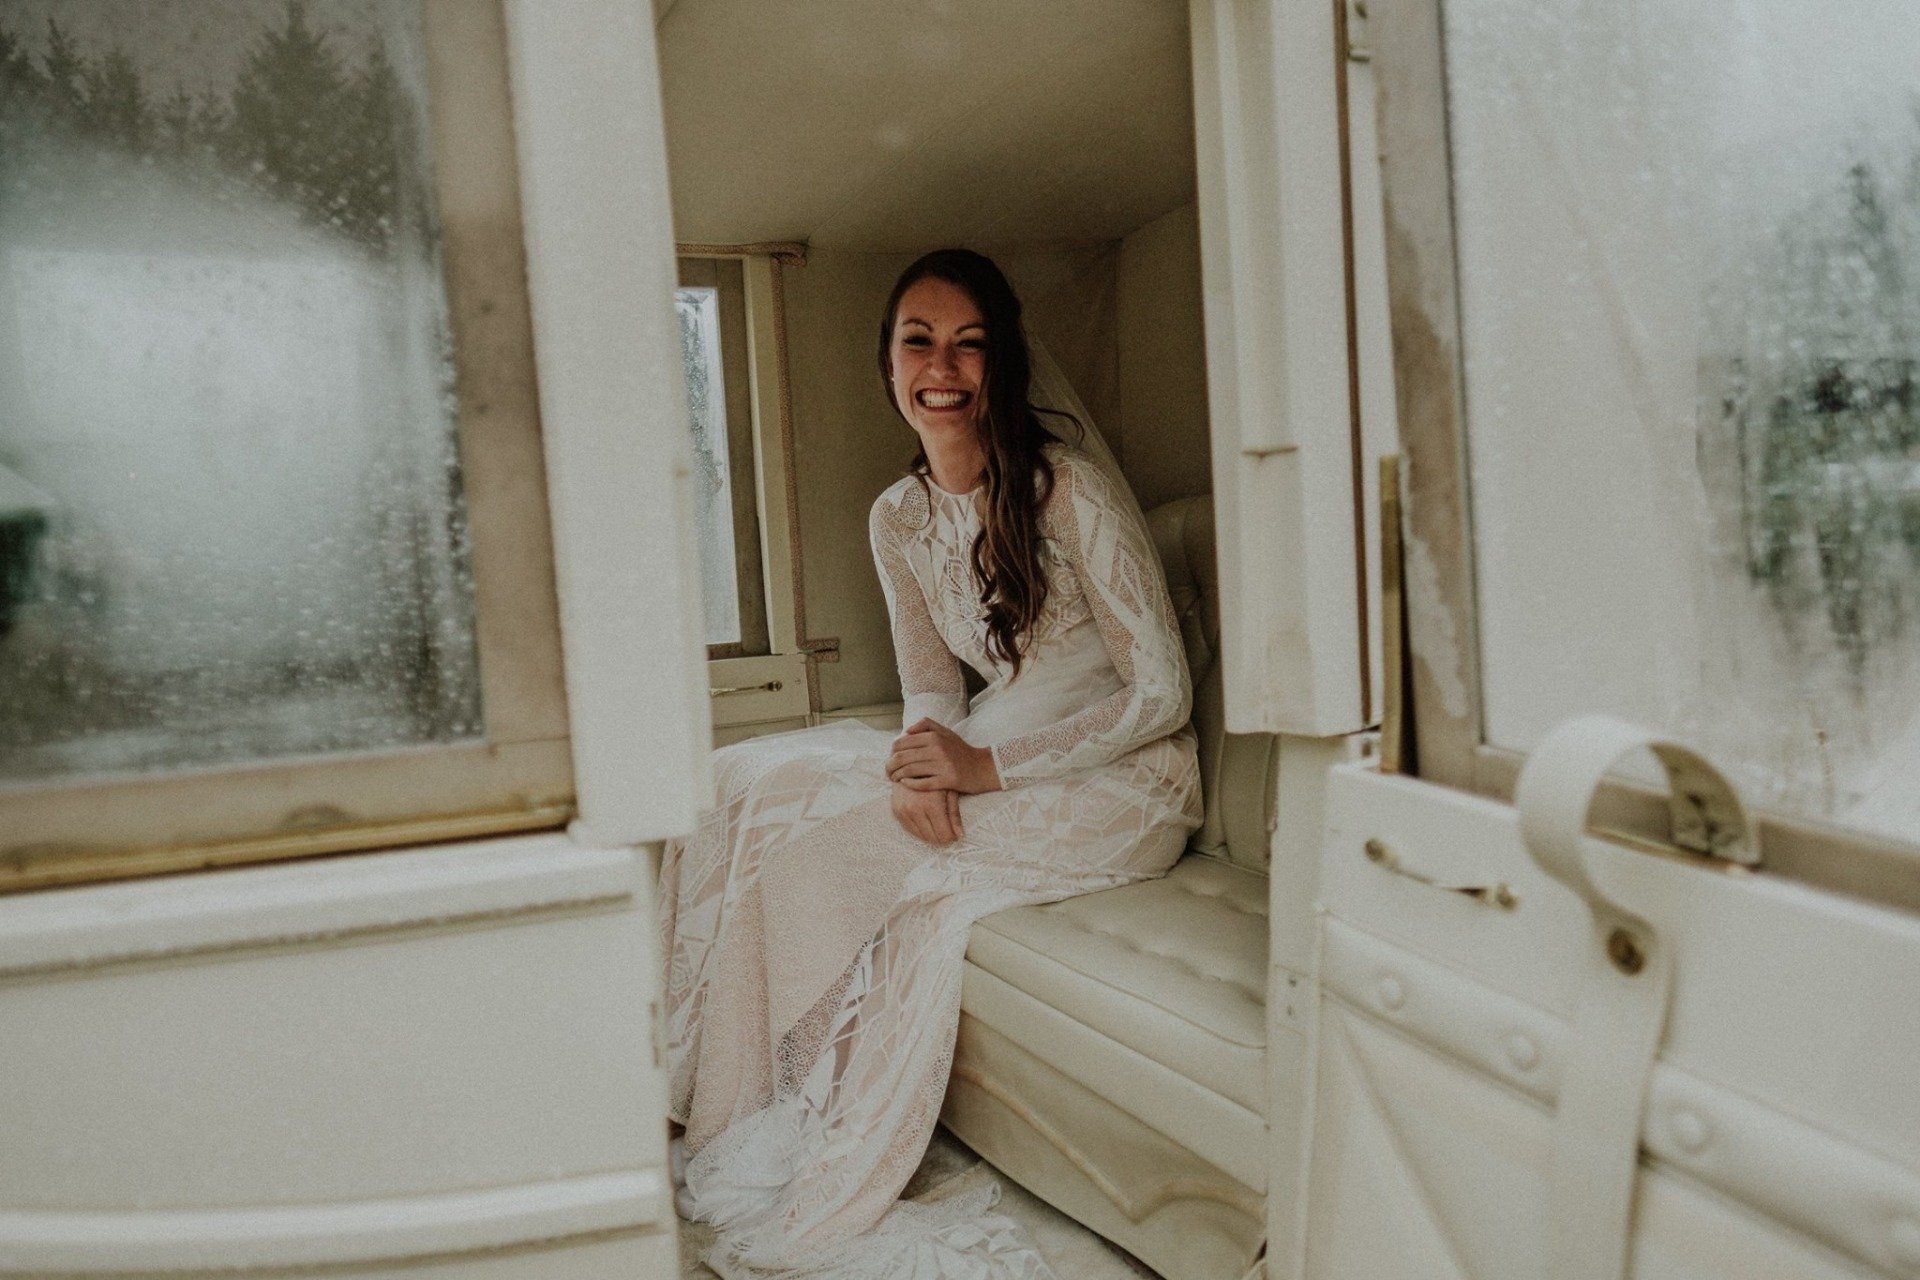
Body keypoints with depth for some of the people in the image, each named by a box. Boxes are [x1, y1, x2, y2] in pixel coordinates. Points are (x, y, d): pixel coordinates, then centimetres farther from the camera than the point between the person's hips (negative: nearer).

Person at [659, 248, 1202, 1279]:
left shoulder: (1070, 486, -14)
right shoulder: (898, 516, 5)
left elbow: (1161, 693, -14)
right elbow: (933, 689, 10)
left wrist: (987, 766, -22)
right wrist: (923, 762, -15)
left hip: (1121, 783, -6)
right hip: (997, 759, 7)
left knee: (804, 829, -24)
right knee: (736, 780, -13)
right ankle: (738, 1130, -7)